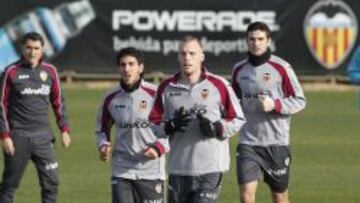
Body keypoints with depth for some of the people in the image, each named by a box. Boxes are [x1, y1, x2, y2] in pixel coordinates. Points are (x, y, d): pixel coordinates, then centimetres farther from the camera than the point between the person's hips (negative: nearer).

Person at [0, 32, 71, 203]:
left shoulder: (50, 71, 7)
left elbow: (58, 101, 15)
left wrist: (64, 129, 7)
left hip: (43, 137, 3)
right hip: (18, 137, -3)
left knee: (51, 181, -3)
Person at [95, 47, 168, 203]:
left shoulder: (155, 94, -7)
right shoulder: (111, 98, 3)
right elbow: (102, 130, 18)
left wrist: (159, 147, -16)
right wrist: (103, 146, -3)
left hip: (151, 172, -2)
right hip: (122, 171, 2)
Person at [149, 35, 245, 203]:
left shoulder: (219, 85, -1)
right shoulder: (166, 88, 7)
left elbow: (237, 120, 5)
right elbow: (154, 123, 11)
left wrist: (216, 128, -13)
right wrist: (171, 126, -10)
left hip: (210, 168, -3)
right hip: (178, 168, 4)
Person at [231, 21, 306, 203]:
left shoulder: (281, 68, -6)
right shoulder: (239, 69, 7)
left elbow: (300, 101, -3)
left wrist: (275, 105, -18)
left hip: (276, 142, -2)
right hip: (248, 142, 2)